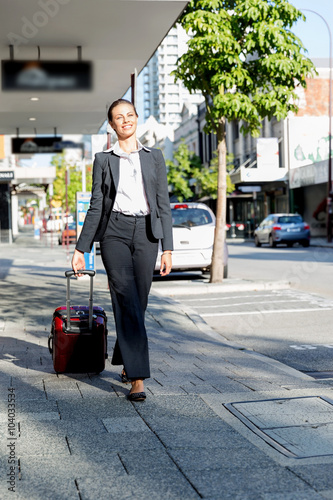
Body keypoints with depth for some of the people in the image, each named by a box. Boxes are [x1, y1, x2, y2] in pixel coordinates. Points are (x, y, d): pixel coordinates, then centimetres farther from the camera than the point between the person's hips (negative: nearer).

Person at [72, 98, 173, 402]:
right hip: (115, 232, -1)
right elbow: (96, 206, 9)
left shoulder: (154, 157, 12)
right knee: (127, 301, -12)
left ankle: (126, 362, 27)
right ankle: (137, 378, -14)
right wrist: (81, 249, 5)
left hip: (146, 234, 2)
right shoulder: (104, 160, 10)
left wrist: (168, 248, 1)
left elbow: (163, 205, 8)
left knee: (138, 304, 4)